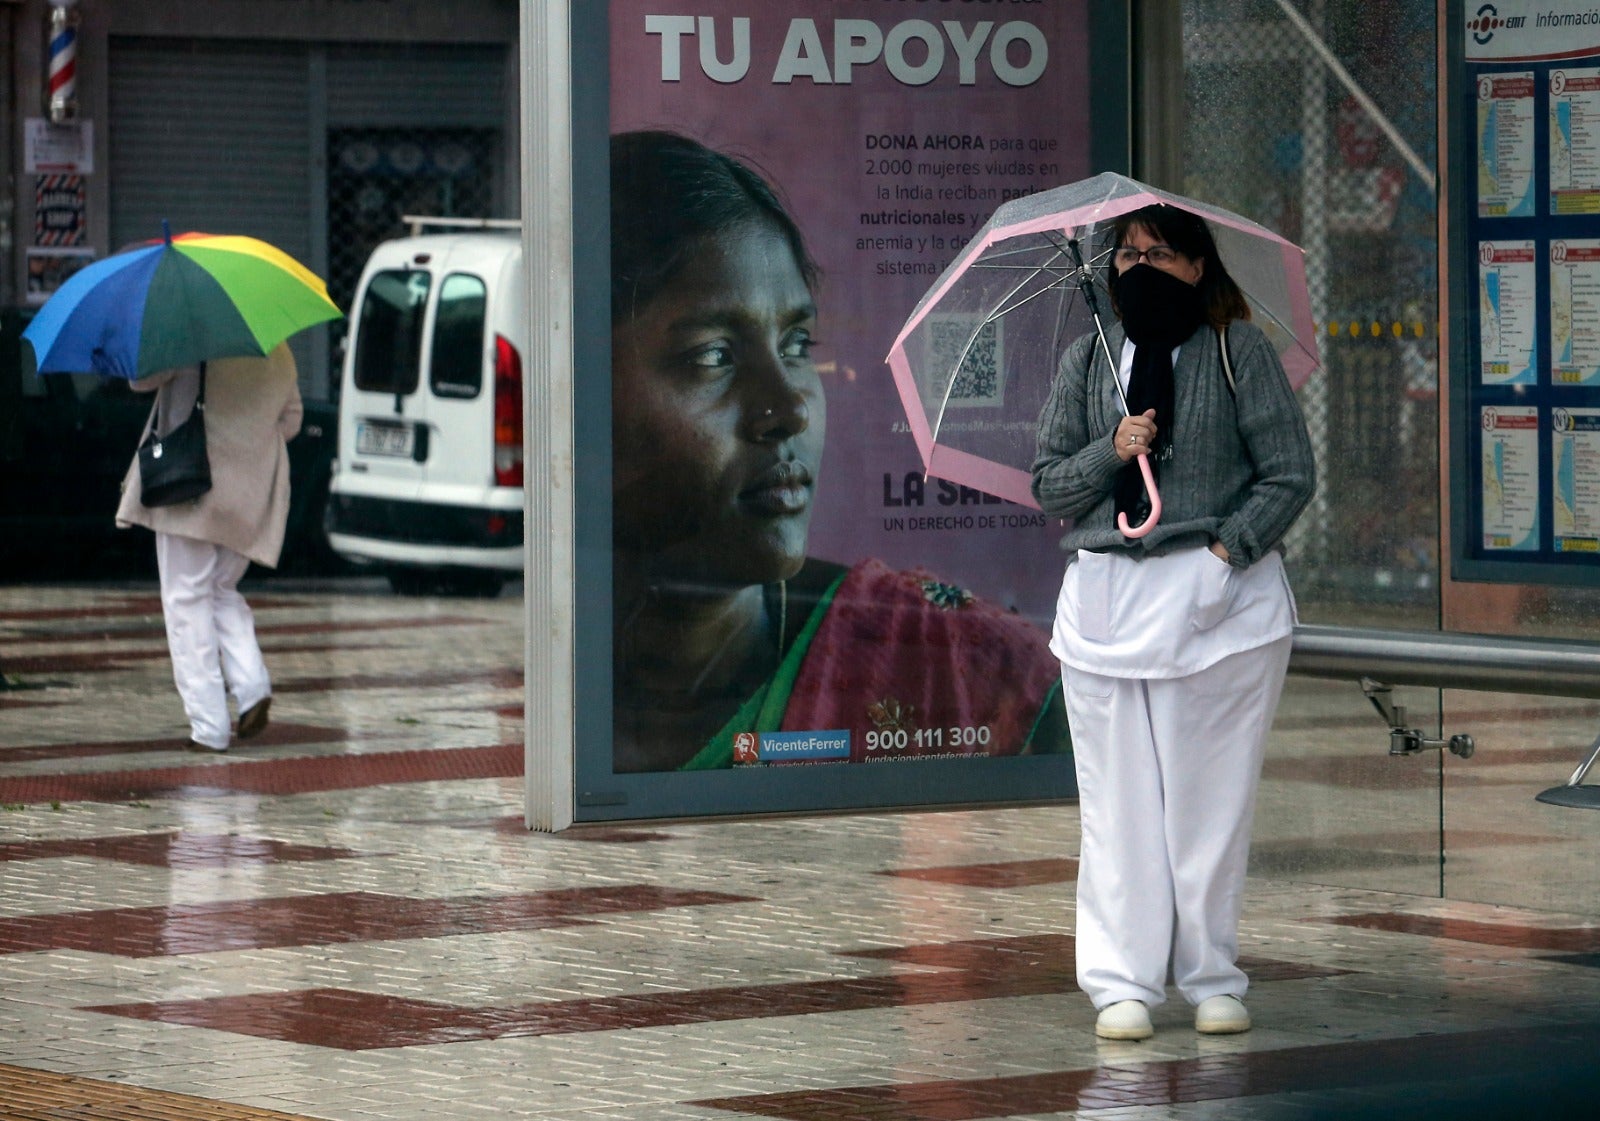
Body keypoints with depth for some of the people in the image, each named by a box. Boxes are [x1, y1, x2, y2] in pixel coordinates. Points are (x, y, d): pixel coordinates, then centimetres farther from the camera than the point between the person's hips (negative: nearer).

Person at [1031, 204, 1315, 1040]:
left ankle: (1213, 979, 12)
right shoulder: (1086, 360, 11)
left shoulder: (1237, 349, 1)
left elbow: (1290, 474, -2)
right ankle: (1121, 985, 4)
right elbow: (1047, 485, 11)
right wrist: (1111, 452, -7)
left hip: (1221, 598, -2)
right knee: (1117, 798, -1)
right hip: (1106, 593, 2)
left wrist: (1228, 553, -12)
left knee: (1213, 795, 1)